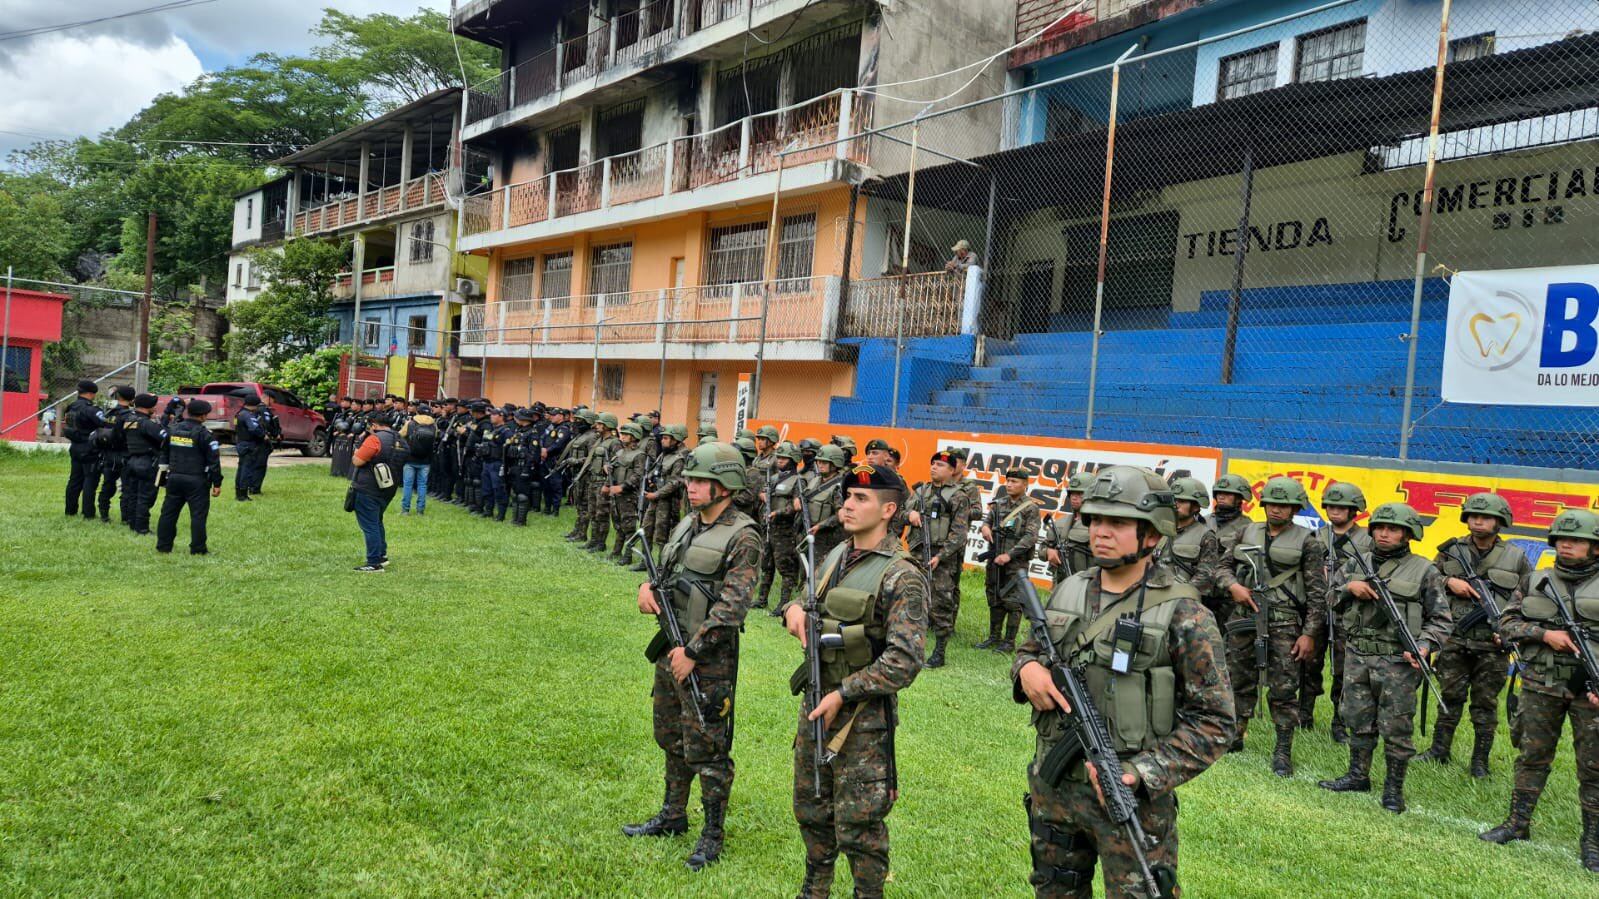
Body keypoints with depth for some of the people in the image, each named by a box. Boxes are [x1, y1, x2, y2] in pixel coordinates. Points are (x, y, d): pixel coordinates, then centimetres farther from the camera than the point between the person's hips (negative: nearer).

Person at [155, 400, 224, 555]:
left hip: (174, 478, 6)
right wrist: (217, 483, -5)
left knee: (168, 512, 13)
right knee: (198, 514, 0)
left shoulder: (172, 430, 7)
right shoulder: (203, 434, -11)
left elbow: (163, 454, 17)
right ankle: (198, 548, 2)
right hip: (197, 481, -5)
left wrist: (165, 473, 27)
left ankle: (163, 546, 19)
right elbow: (213, 460, -11)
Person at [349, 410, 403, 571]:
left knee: (369, 525, -2)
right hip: (387, 490, 8)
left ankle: (374, 563, -2)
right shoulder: (398, 441, 8)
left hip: (368, 490, -8)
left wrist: (357, 449, 2)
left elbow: (357, 461, -17)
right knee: (377, 522, 23)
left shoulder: (375, 439, -17)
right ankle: (382, 556, 27)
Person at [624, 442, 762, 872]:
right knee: (671, 740, 20)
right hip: (670, 647, 8)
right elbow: (665, 572, 19)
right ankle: (672, 817, 36)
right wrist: (647, 586, -4)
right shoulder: (686, 524, 8)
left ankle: (713, 833, 17)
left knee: (706, 750, 2)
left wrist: (693, 652, -21)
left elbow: (732, 606, -20)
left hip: (709, 658, -8)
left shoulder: (742, 538, -16)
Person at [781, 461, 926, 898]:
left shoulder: (901, 577, -18)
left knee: (857, 826, 4)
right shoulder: (834, 557, 5)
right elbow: (812, 607, 19)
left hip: (863, 718, -7)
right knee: (810, 809, 22)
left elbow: (904, 660, -23)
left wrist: (842, 694, -21)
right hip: (815, 703, 8)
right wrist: (794, 608, -6)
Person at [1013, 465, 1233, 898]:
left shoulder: (1182, 615, -13)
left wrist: (1142, 773, -23)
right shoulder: (1067, 591, 3)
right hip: (1053, 788, 5)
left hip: (1130, 797, -5)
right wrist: (1028, 669, -8)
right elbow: (1029, 650, 17)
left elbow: (1213, 721, -12)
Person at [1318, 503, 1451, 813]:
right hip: (1357, 656, 4)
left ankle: (1394, 788, 14)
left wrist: (1424, 646, -15)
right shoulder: (1357, 563, 9)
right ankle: (1358, 776, 27)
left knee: (1396, 729, 1)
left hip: (1397, 662, -4)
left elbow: (1440, 619, 1)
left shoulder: (1424, 571, -1)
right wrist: (1350, 587, -6)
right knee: (1358, 721, 14)